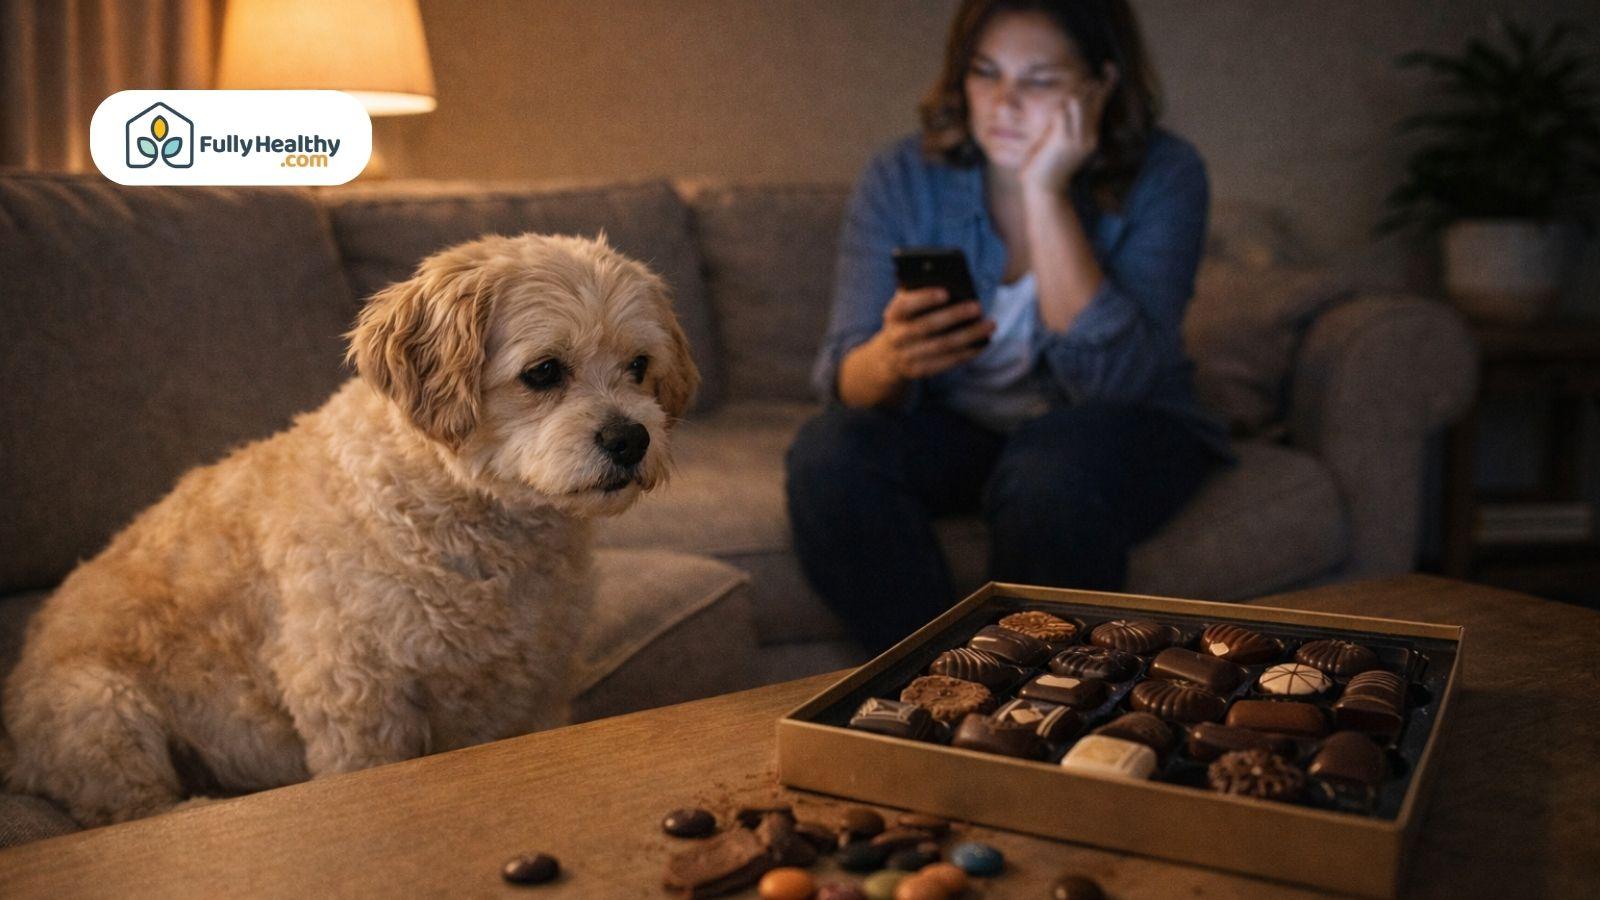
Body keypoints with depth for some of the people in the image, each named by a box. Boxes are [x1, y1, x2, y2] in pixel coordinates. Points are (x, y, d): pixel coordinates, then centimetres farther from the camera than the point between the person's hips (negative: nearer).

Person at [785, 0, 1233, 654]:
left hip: (1121, 434, -2)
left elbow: (1114, 379, -26)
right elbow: (843, 375, -15)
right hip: (958, 431, 2)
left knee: (1049, 470, -35)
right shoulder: (902, 180, -8)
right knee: (829, 451, -27)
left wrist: (1045, 193, -29)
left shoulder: (1161, 176, -13)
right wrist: (890, 359, -40)